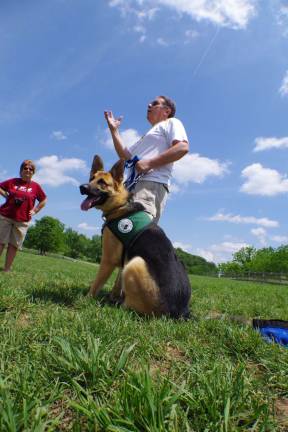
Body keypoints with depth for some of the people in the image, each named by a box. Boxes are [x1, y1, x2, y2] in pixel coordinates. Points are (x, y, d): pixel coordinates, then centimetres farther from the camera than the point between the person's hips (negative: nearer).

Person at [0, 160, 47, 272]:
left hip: (22, 220, 0)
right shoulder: (13, 181, 5)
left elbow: (44, 200, 13)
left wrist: (34, 210, 6)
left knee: (14, 245, 3)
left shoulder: (35, 186, 3)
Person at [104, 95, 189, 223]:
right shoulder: (148, 136, 38)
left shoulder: (171, 123, 13)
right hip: (133, 185, 9)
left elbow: (183, 147, -8)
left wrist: (149, 163, -14)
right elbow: (125, 156, 31)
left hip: (152, 184, -9)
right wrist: (114, 130, 26)